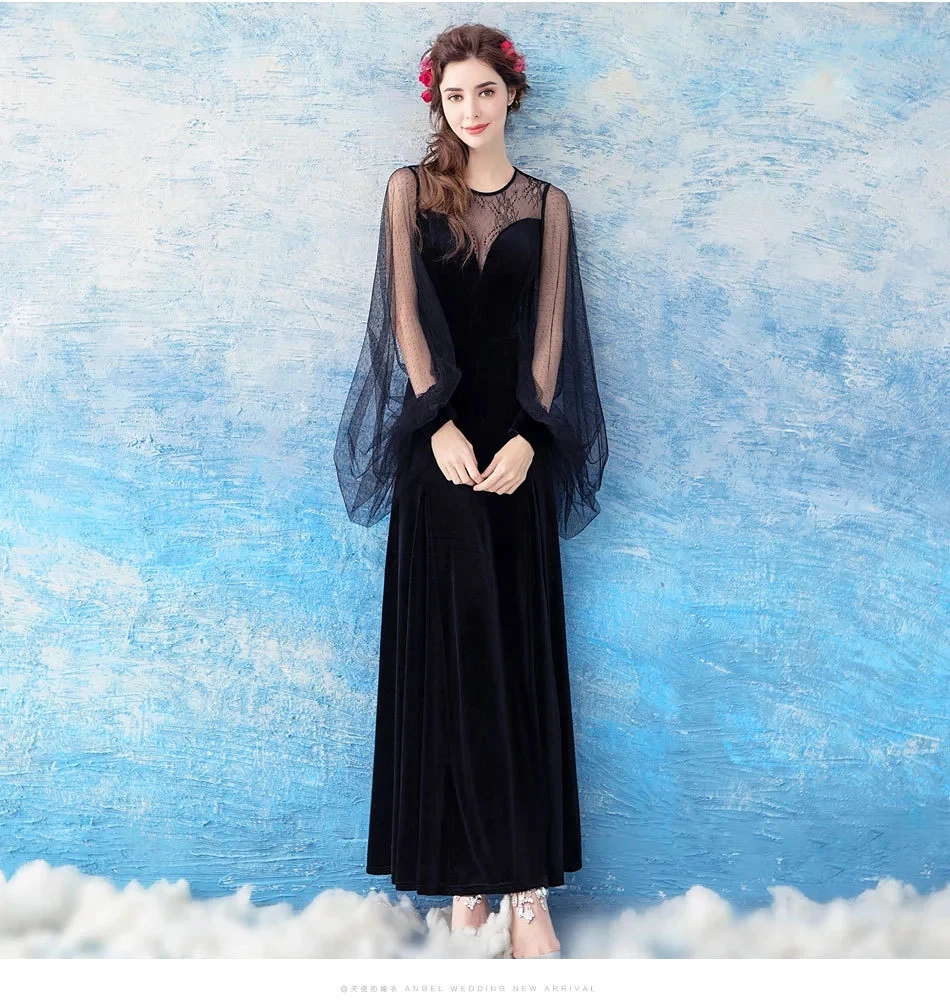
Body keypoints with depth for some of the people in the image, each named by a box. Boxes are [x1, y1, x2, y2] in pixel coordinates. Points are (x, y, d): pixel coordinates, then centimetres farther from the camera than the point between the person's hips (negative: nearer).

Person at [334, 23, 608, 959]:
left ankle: (528, 883, 2)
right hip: (440, 436, -1)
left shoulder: (547, 203, 9)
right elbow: (406, 310, -1)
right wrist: (440, 424, -11)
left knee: (521, 648, 0)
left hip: (517, 436, 1)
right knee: (448, 645, 0)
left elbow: (550, 327, 3)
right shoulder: (411, 189, 7)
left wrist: (527, 435, -10)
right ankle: (463, 870, 8)